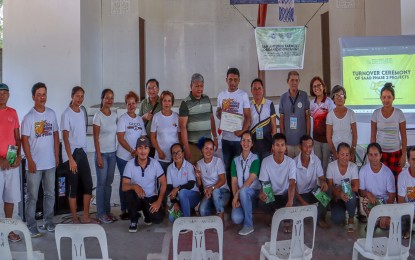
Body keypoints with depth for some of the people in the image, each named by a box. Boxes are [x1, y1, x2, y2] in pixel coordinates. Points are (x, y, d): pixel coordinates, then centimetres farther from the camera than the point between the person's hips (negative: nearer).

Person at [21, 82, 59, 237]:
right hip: (35, 164, -4)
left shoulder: (51, 114, 5)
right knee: (32, 197, 3)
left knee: (50, 194, 14)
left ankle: (48, 222, 27)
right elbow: (25, 140, -9)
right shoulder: (29, 117, -8)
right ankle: (31, 226, 13)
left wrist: (56, 156, 7)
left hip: (50, 163, 5)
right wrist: (30, 161, -12)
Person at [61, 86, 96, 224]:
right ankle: (75, 219, 13)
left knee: (88, 185, 7)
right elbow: (65, 138, -13)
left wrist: (83, 150, 10)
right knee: (74, 187, 1)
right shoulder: (67, 114, -10)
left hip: (82, 152, 7)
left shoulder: (82, 112, 10)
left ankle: (86, 217, 19)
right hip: (72, 153, -6)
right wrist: (71, 159, -17)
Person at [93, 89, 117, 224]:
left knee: (109, 183, 11)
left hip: (113, 153, 5)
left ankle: (107, 210, 20)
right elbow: (96, 138, -10)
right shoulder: (98, 116, -8)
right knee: (101, 183, 1)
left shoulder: (114, 115, 7)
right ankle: (101, 213, 10)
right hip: (102, 153, -5)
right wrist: (99, 156, -13)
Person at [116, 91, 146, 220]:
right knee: (125, 183, 3)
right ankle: (124, 210, 12)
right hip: (124, 157, -4)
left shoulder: (140, 119, 11)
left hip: (137, 157, 4)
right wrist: (131, 150, -17)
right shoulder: (123, 118, -3)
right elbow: (120, 138, -10)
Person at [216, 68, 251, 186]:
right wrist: (220, 112, -10)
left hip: (239, 138, -3)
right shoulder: (221, 95, 7)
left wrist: (242, 131, -20)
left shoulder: (243, 95, -3)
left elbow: (248, 116, -5)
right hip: (225, 137, 3)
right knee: (227, 166, 12)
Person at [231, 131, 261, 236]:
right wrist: (235, 198, -12)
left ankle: (248, 225, -25)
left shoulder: (255, 158, -3)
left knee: (243, 191, -38)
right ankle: (247, 217, 13)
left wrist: (237, 194, -18)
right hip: (241, 196, 3)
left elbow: (251, 180, -14)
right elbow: (234, 181, 3)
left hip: (253, 193, -2)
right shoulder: (235, 160, 8)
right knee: (236, 219, -25)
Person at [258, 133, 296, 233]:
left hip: (285, 195, 0)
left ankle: (287, 219, 2)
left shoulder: (290, 162, -14)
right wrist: (262, 193, -35)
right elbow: (264, 183, -10)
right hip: (272, 195, 1)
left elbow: (292, 183, -26)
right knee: (261, 202, -32)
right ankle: (274, 214, 7)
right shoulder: (266, 161, -12)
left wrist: (290, 201, -44)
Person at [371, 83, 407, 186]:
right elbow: (373, 136, 3)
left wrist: (404, 155, -3)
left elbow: (403, 136, -1)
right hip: (380, 152, 1)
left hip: (396, 152, 0)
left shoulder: (399, 113, -5)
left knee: (395, 180, 0)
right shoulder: (376, 113, -3)